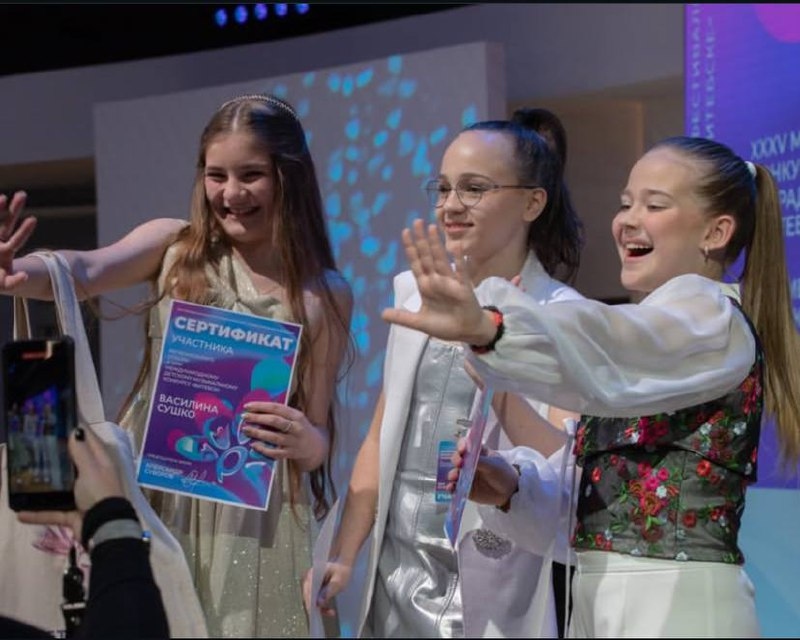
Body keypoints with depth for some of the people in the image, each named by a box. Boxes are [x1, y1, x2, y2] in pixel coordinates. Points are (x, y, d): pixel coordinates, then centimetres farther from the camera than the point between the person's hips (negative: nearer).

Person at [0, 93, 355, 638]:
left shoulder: (324, 295, 2)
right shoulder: (175, 246, 3)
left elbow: (316, 436, 4)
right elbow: (85, 272, -17)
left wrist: (310, 445, -20)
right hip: (150, 492, 1)